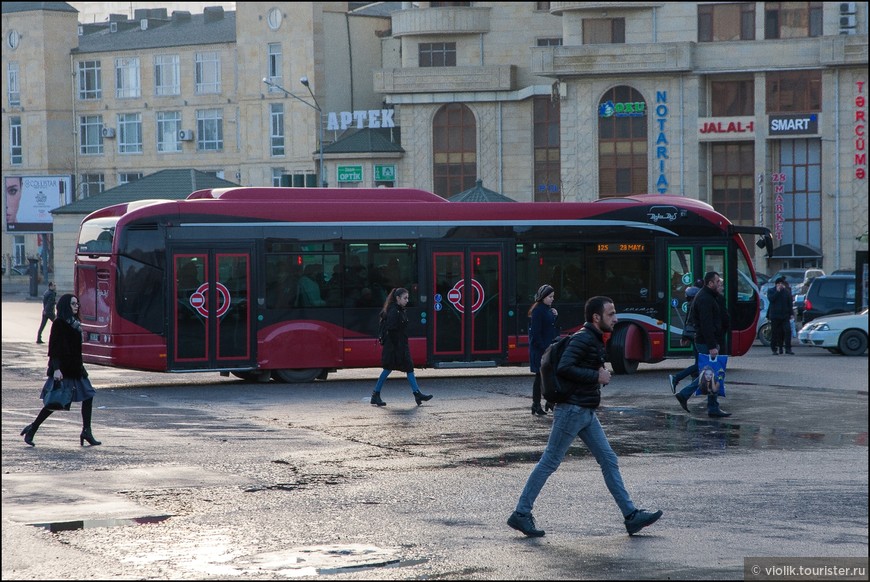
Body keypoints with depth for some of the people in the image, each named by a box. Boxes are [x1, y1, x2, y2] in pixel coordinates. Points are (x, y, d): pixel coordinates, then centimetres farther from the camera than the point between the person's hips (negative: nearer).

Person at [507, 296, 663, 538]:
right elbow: (564, 368, -26)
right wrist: (597, 376, -17)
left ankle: (631, 516, 7)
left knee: (609, 461, 7)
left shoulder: (595, 339, 15)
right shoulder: (583, 339, -15)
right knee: (549, 462, -4)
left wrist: (601, 373, 9)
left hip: (586, 413, 10)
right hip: (572, 409, -10)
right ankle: (521, 514, 3)